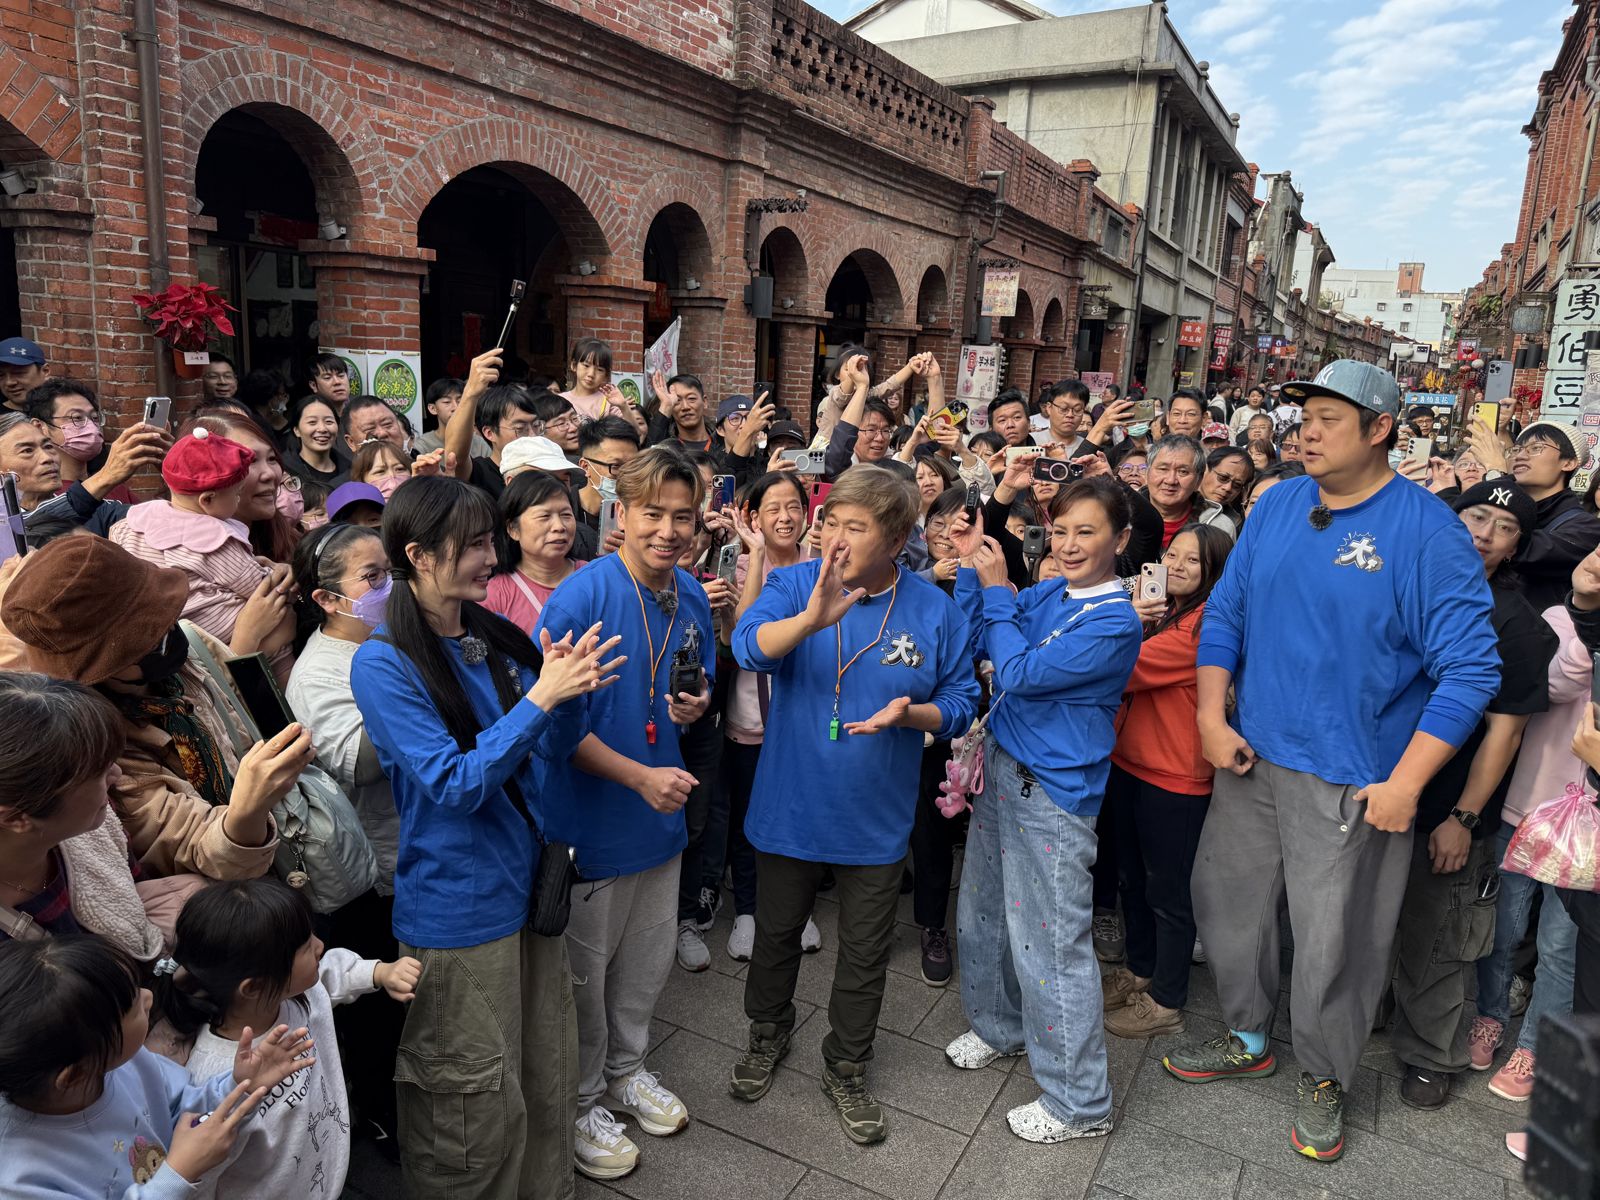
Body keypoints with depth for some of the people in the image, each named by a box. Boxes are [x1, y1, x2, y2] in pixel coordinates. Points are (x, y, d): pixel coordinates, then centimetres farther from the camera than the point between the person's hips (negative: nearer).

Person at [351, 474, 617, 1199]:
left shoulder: (494, 636, 2)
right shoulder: (383, 663, -16)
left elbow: (546, 756, 5)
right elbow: (454, 786, -21)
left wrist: (568, 691, -14)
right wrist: (540, 698, -26)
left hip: (529, 882, 6)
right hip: (457, 907, -6)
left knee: (549, 1081, 19)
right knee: (480, 1112, 10)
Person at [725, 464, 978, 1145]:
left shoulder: (934, 609, -9)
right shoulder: (794, 585, -11)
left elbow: (960, 701, -2)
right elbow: (750, 648, -29)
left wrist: (912, 713, -24)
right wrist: (813, 618, -48)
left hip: (876, 820, 0)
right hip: (790, 805, 0)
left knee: (865, 954, 17)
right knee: (775, 934, 21)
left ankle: (846, 1068, 41)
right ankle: (768, 1033, 50)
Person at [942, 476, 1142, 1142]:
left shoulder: (1115, 622, -18)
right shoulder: (1049, 594, 3)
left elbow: (1021, 673, -22)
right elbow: (974, 636, 6)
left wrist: (995, 588, -16)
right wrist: (972, 563, -5)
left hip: (1052, 794, -8)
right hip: (1001, 767, 8)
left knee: (1050, 943, 0)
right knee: (983, 912, 21)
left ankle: (1078, 1102, 17)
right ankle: (998, 1026, 45)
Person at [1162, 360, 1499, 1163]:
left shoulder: (1428, 531, -14)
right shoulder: (1277, 506, 2)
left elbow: (1470, 669, -15)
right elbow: (1225, 612, 7)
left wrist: (1404, 784, -17)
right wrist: (1212, 719, -2)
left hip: (1352, 780, -5)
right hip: (1251, 759, 5)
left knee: (1333, 941, 8)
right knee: (1227, 902, 17)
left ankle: (1323, 1081, 35)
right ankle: (1247, 1039, 42)